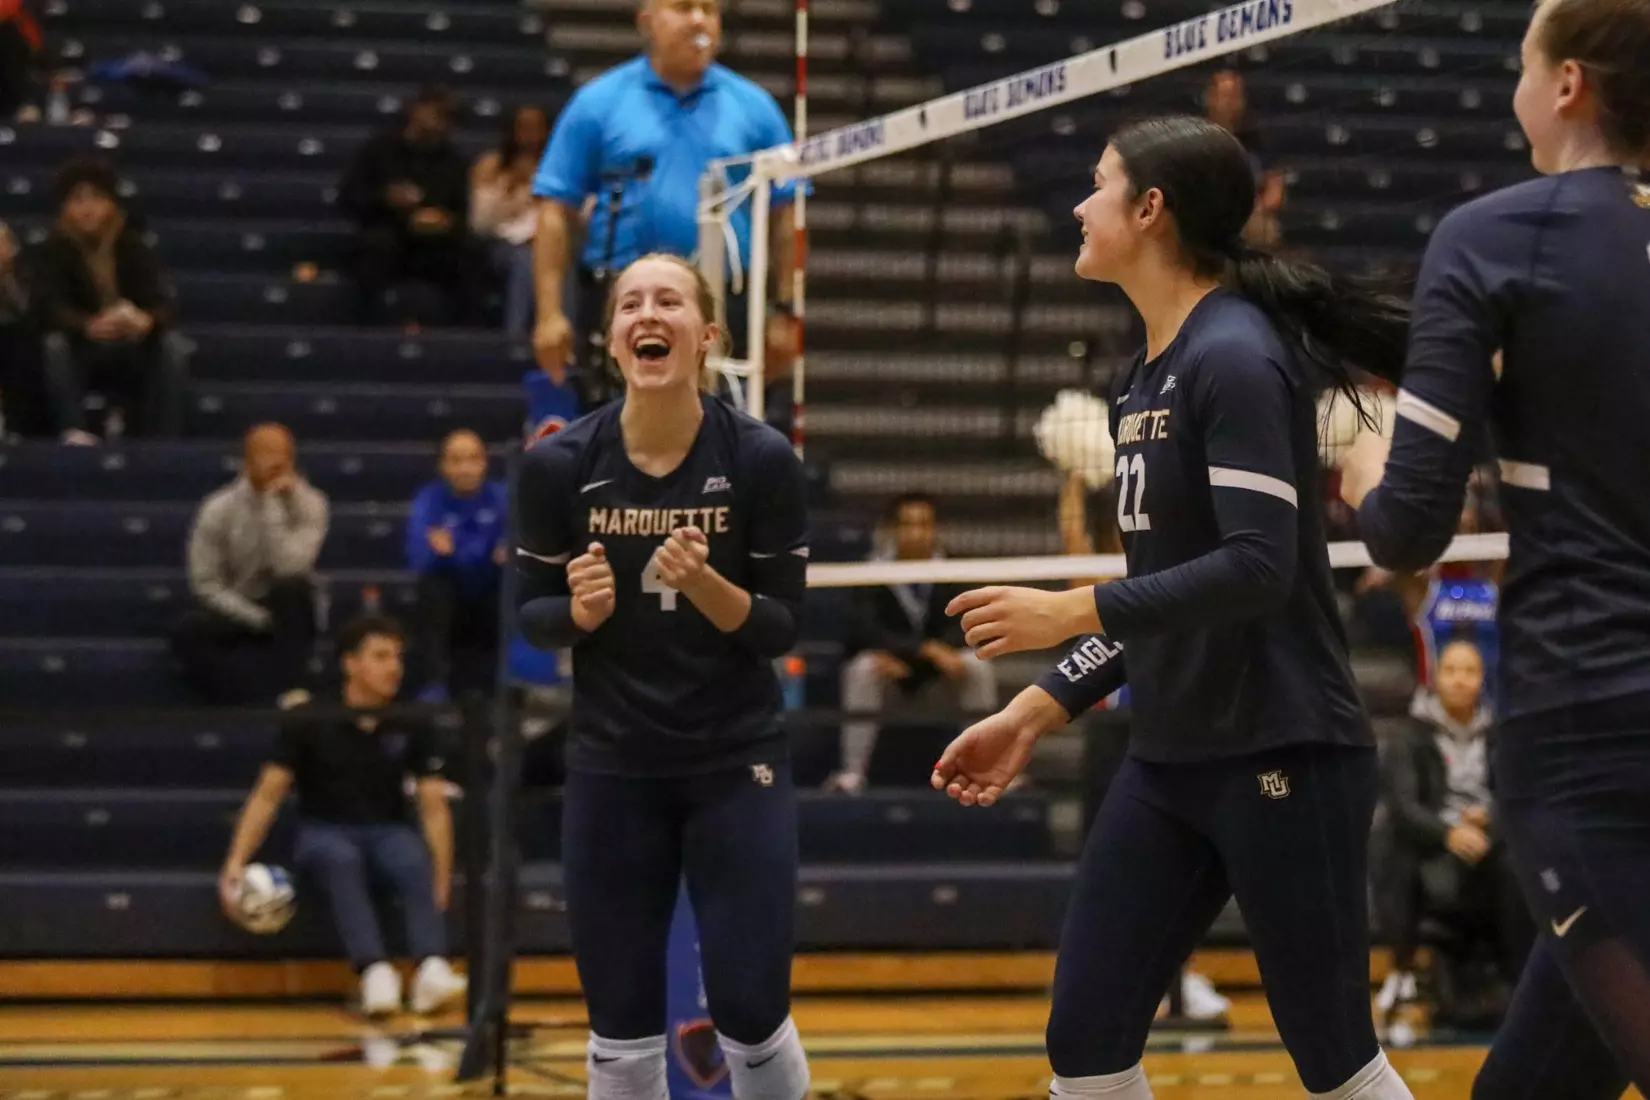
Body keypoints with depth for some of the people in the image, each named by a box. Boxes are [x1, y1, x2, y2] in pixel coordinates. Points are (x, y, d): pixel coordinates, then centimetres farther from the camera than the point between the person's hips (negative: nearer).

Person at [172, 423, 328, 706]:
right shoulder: (218, 509, -10)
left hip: (287, 613, 0)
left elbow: (290, 567, -26)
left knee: (293, 586, -35)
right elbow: (206, 583, -9)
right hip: (236, 610, 0)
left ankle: (285, 696, -30)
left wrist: (272, 505, -27)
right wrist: (258, 618, -19)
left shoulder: (310, 503, -12)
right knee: (187, 631, -30)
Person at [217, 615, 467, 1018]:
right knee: (342, 860, -38)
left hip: (387, 831, 2)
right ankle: (375, 972, -55)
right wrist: (237, 861, -16)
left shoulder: (412, 727, -1)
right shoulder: (309, 722, -6)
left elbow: (434, 808, -2)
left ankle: (432, 969, -54)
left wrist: (441, 879, -14)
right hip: (324, 830, -1)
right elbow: (267, 796, -4)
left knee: (414, 862, -34)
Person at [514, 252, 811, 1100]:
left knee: (751, 1017, -1)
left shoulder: (762, 459, -11)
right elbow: (533, 616, 1)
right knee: (622, 1030, 5)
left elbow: (783, 627, -8)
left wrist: (705, 585, -26)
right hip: (611, 772, 1)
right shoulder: (558, 464, -8)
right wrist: (582, 609, -20)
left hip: (736, 767, -1)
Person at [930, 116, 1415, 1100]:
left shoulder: (1235, 357, -15)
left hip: (1285, 759, -9)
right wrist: (1035, 715, 15)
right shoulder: (1143, 380, 13)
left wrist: (1074, 611, -23)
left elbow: (1261, 567, -24)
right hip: (1168, 762, 9)